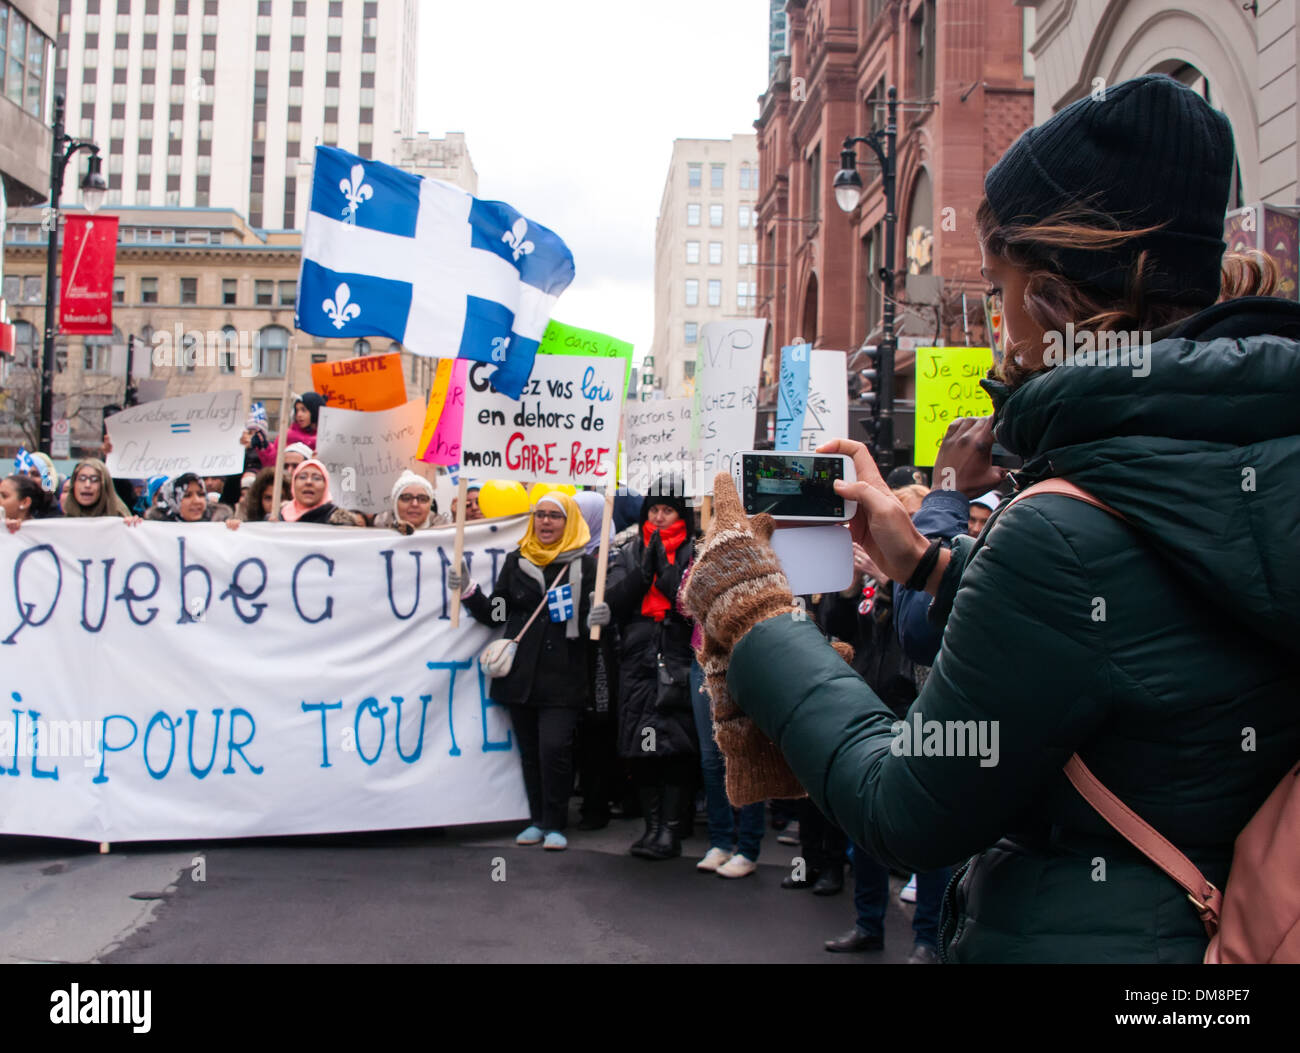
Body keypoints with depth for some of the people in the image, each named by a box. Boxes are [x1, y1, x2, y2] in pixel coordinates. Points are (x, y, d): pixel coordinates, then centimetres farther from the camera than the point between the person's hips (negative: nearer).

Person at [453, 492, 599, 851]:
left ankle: (555, 824, 4)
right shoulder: (516, 561, 9)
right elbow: (494, 614, 13)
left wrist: (597, 618, -19)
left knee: (554, 747, -11)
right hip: (521, 673, 4)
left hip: (563, 676, -3)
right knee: (529, 750, 9)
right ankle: (538, 820, 22)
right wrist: (469, 591, -1)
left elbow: (589, 619, 3)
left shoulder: (583, 565, 0)